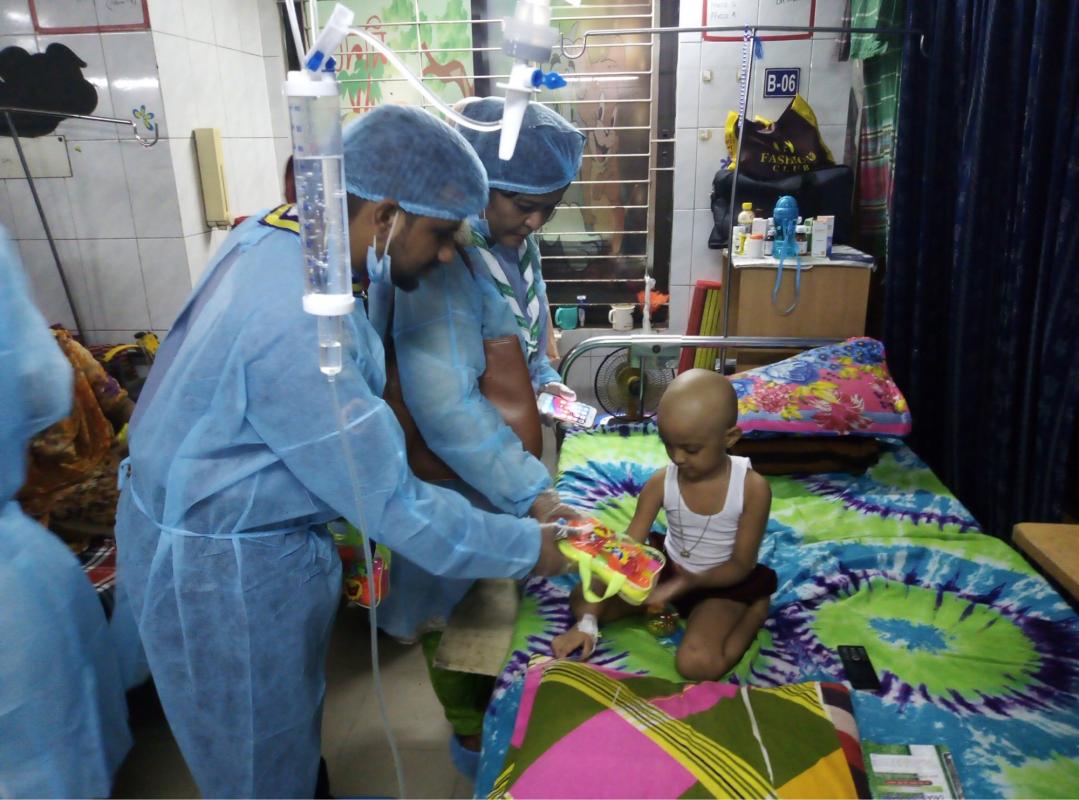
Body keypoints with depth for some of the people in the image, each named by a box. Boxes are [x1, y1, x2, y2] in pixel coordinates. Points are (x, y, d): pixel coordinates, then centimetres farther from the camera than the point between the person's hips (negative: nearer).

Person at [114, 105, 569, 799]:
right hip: (225, 565, -8)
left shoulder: (279, 227, -6)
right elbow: (393, 507, -29)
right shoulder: (298, 329, -35)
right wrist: (526, 548, -17)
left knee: (290, 707, 29)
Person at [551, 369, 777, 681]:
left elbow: (741, 566, -15)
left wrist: (688, 582, -32)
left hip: (721, 584, -2)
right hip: (668, 569, 3)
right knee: (581, 600, -10)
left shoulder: (753, 488, -23)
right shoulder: (660, 483, -17)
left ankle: (754, 609, -1)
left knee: (698, 664, -28)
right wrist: (588, 621, -25)